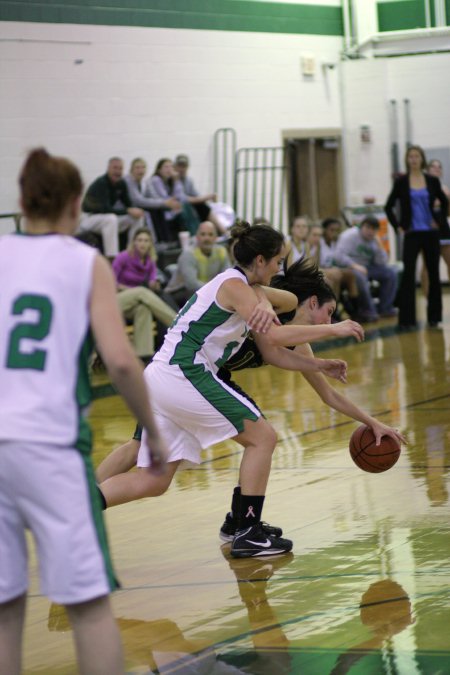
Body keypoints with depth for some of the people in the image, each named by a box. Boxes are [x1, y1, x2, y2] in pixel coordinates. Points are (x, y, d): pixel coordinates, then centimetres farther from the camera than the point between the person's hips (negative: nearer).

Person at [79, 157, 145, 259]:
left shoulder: (121, 184, -1)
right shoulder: (101, 183, -24)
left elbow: (128, 204, 6)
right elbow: (105, 209, -33)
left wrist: (135, 210, -19)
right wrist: (128, 211, -33)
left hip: (107, 218, 8)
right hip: (88, 217, -8)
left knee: (137, 218, -5)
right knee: (111, 218, -38)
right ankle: (112, 258, -41)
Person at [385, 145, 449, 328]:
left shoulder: (432, 181, 3)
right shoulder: (401, 182, -1)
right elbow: (389, 207, 4)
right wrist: (397, 226, -2)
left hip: (431, 233, 2)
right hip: (411, 234, -2)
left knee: (433, 273, 6)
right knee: (408, 274, -8)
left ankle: (434, 315, 16)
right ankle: (406, 318, -7)